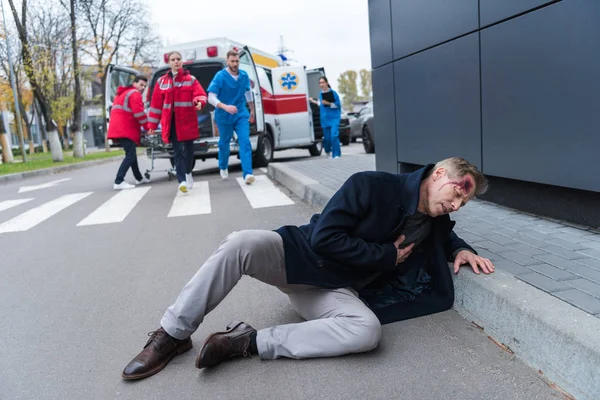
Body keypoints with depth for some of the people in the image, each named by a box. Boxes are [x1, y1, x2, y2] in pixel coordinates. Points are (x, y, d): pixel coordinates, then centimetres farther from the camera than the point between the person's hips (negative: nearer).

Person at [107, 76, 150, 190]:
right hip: (125, 130, -11)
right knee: (130, 155, -15)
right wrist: (148, 128, -6)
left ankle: (139, 178, 32)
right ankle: (118, 182, -23)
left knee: (131, 154, 21)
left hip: (119, 129, 11)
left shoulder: (122, 94, 29)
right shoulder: (135, 94, -3)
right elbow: (139, 113, -14)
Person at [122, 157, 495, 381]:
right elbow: (324, 237, -20)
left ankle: (247, 341, -22)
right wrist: (386, 256, -15)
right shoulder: (373, 186, -14)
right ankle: (173, 335, -13)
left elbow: (445, 237, 29)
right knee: (242, 243, -33)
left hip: (336, 290, 4)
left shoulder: (435, 223, 4)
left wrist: (462, 249, 4)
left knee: (368, 330, -31)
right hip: (298, 254, -3)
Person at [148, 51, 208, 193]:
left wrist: (199, 102, -31)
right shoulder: (162, 81, 9)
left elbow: (200, 95, -5)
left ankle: (188, 172, 34)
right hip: (171, 122, 1)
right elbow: (156, 103, 10)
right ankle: (182, 180, -9)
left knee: (188, 149, 6)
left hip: (187, 121, 0)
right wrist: (152, 124, 8)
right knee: (178, 151, -4)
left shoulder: (191, 79, 6)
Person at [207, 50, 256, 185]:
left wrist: (252, 110, 20)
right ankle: (223, 168, 39)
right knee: (224, 143, 13)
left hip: (241, 114, 3)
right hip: (224, 116, -2)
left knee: (245, 142, -12)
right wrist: (225, 107, -37)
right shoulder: (220, 76, -14)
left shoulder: (244, 75, -1)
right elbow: (211, 98, -21)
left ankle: (247, 174, -18)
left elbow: (248, 93, 16)